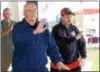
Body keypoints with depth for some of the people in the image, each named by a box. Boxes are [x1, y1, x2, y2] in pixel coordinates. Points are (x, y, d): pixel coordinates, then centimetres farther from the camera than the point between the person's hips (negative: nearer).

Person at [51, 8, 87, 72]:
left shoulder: (74, 28, 4)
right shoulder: (56, 29, -9)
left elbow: (82, 43, 8)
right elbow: (61, 41, -26)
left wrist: (83, 57, -1)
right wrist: (75, 38, -38)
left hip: (74, 65, 4)